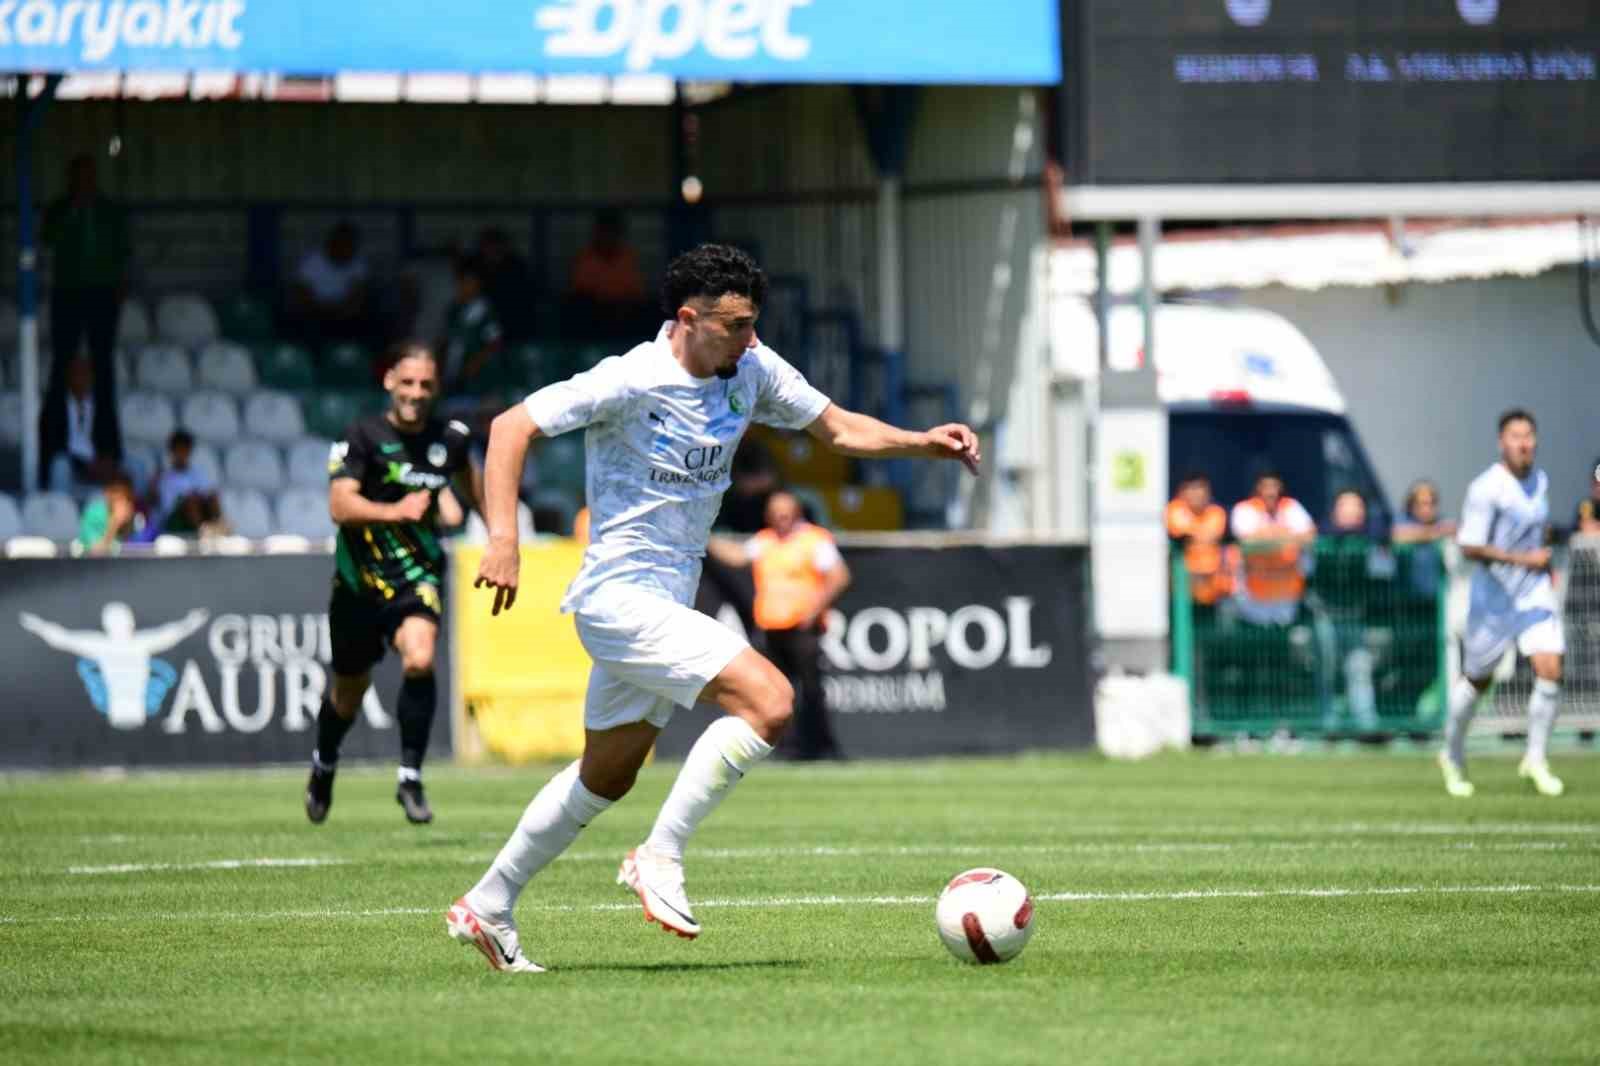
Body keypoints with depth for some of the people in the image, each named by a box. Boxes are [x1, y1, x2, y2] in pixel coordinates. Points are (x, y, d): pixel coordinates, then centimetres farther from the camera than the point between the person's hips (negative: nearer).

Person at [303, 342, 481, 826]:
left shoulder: (449, 438, -1)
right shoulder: (363, 436, -12)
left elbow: (469, 476, 23)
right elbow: (340, 505, -24)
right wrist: (395, 511, -39)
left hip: (417, 573, 1)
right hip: (360, 575, -1)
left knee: (420, 660, -28)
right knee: (350, 690, 15)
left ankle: (410, 777, -18)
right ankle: (323, 765, 46)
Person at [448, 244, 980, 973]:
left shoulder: (753, 371, 3)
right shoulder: (631, 382, -18)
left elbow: (838, 429, 13)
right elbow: (511, 428, -16)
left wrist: (927, 443, -4)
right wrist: (503, 541, -26)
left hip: (665, 606, 9)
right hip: (621, 594, -9)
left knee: (606, 777, 18)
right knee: (769, 702, -21)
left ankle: (487, 907, 29)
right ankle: (660, 859, -14)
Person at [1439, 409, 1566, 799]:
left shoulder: (1540, 481, 4)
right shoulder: (1486, 489, -18)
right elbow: (1469, 548, -22)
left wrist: (1546, 564, 14)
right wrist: (1523, 559, -22)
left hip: (1535, 592, 5)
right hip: (1494, 596, -5)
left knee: (1550, 670, -12)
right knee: (1476, 680, 9)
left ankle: (1535, 759, 2)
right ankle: (1453, 757, 32)